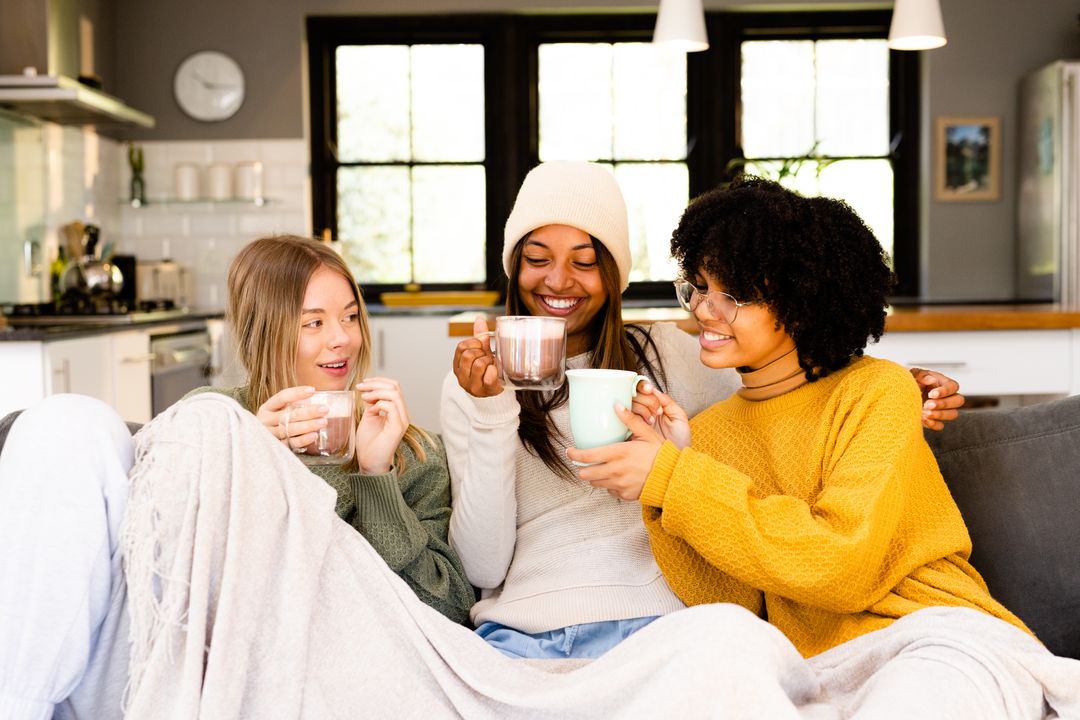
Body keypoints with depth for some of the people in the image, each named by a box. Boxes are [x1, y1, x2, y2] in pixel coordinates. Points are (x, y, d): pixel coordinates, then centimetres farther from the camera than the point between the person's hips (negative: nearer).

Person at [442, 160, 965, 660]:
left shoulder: (665, 355, 11)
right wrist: (490, 413, -9)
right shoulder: (473, 382, 10)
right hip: (515, 631, -1)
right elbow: (483, 568, 2)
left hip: (647, 620, 2)